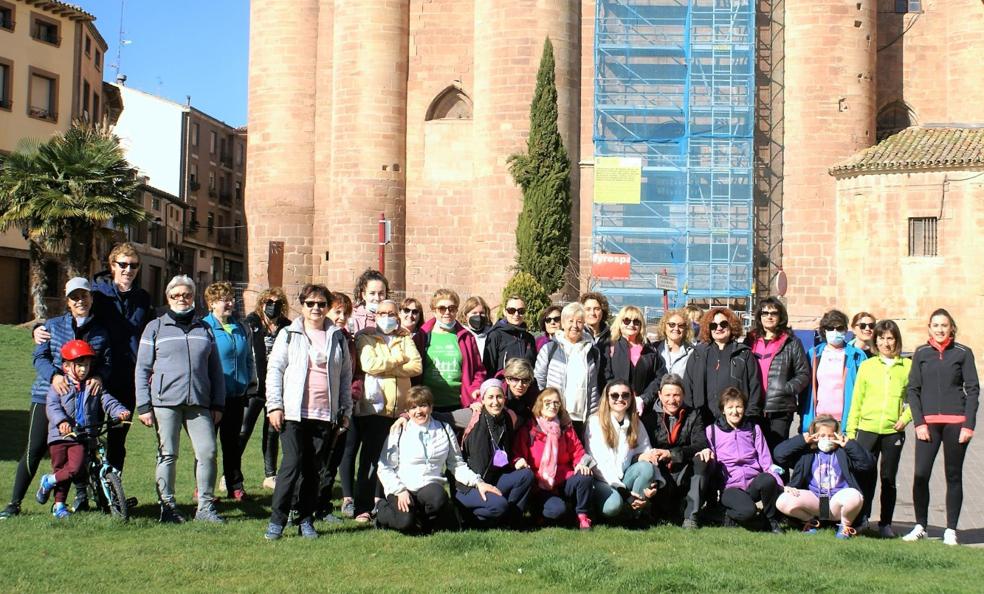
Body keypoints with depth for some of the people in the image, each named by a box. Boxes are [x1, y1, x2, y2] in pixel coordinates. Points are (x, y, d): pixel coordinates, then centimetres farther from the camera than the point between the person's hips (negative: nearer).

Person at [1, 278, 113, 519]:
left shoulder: (101, 332, 9)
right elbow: (39, 357, 1)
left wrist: (98, 378, -20)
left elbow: (107, 362, 3)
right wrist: (54, 375, -19)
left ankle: (81, 497, 24)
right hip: (47, 395, -1)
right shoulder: (53, 325, 7)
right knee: (35, 450, -5)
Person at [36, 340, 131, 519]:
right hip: (59, 436, -2)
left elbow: (108, 401, 0)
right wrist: (61, 421, -31)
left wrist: (120, 411, -21)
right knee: (60, 469, 5)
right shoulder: (59, 386, 0)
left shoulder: (94, 387, 9)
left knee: (76, 467, -15)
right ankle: (59, 505, 24)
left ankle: (49, 481, 12)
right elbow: (52, 406, -12)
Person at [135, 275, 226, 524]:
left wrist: (218, 404, 11)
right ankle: (167, 506, 11)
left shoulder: (204, 329, 16)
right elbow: (142, 369, 6)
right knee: (167, 455, 1)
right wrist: (143, 406, -1)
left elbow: (215, 369, 18)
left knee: (208, 452, -6)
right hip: (165, 401, -2)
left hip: (199, 403, 2)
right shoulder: (156, 328, 9)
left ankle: (205, 506, 4)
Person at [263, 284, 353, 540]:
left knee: (314, 469, 5)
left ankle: (306, 520, 14)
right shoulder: (289, 335, 6)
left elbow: (346, 375, 15)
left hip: (325, 415, 3)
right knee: (292, 464, -11)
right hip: (293, 413, -3)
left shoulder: (337, 337, 13)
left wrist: (345, 411, 10)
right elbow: (274, 370, 3)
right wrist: (274, 405, -5)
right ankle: (276, 520, -6)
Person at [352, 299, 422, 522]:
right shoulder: (365, 337, 6)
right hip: (373, 406, -3)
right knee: (370, 459, -3)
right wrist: (399, 360, -4)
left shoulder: (405, 339, 16)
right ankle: (363, 507, 1)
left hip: (400, 408, 4)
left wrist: (385, 367, -9)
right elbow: (368, 364, -13)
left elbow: (416, 366, 0)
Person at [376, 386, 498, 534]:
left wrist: (478, 482, -2)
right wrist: (400, 491, -13)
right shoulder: (399, 432, 5)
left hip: (432, 489, 2)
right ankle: (384, 510, 3)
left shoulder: (444, 430, 12)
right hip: (402, 489, -2)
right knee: (406, 523, -32)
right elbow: (384, 468, 2)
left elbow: (457, 465, 13)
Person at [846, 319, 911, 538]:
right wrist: (850, 431, 4)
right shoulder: (867, 365, 7)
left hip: (893, 431, 0)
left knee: (889, 479, 7)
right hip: (867, 429, 0)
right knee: (865, 476, -3)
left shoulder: (908, 366, 6)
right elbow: (856, 400, 8)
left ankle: (886, 523, 15)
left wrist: (906, 417, -6)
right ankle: (861, 519, 8)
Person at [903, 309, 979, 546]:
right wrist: (919, 423, -4)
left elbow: (973, 389, 2)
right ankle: (920, 526, 6)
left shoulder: (963, 353, 4)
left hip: (956, 422, -1)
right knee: (920, 475, -7)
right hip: (928, 422, 1)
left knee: (953, 476, 4)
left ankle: (951, 530, 11)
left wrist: (968, 425, -6)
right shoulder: (921, 353, 8)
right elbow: (912, 389, 6)